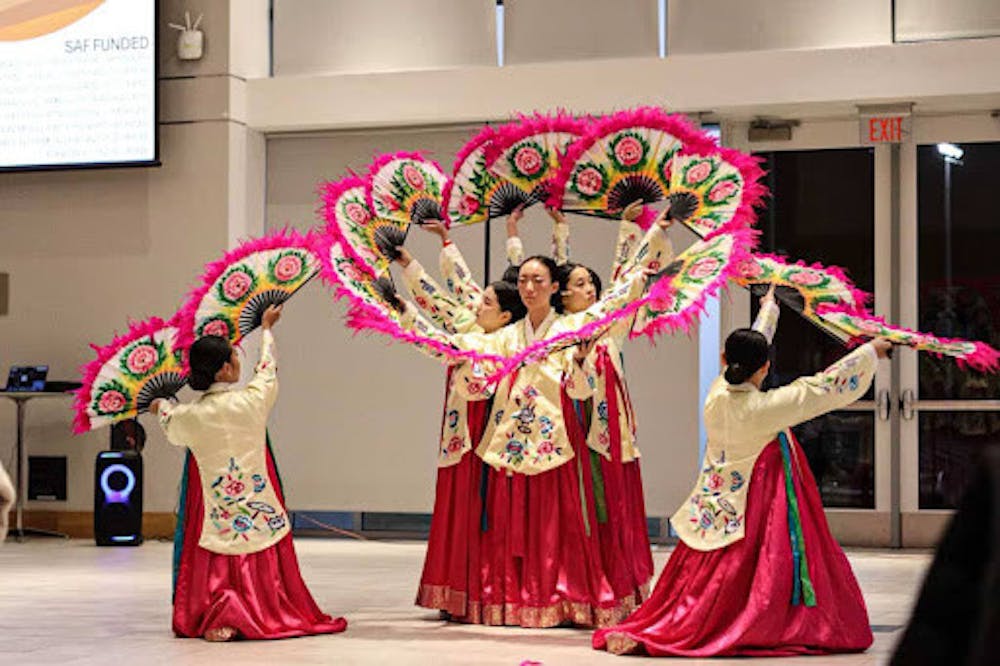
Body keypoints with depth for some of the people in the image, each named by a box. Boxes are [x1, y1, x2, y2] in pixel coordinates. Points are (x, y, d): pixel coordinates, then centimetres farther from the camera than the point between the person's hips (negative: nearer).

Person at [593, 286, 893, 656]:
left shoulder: (717, 394, -4)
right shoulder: (765, 408, -21)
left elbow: (749, 346, 14)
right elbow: (824, 387, -13)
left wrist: (769, 307, 32)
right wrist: (871, 351, 0)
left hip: (715, 512, 7)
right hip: (754, 513, -7)